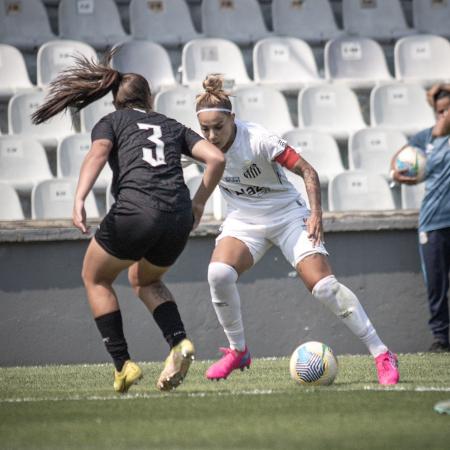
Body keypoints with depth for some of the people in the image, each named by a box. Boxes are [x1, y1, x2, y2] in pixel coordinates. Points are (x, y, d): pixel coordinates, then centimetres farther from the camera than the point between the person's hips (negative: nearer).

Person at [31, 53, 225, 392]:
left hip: (135, 210, -4)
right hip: (179, 218, 4)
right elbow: (216, 158, 14)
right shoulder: (172, 126, 27)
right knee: (144, 279, 32)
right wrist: (198, 203, 23)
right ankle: (179, 341, 7)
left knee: (96, 278, 23)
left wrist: (79, 199, -18)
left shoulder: (110, 122, 18)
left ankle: (123, 364, 10)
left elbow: (98, 153, -5)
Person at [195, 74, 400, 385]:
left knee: (323, 285, -17)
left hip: (287, 215, -4)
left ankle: (382, 356, -9)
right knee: (218, 273, -25)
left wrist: (316, 214, -29)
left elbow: (308, 172, -21)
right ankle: (238, 351, -4)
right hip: (243, 220, 4)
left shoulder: (258, 140, -26)